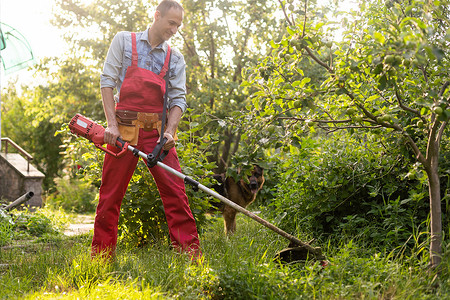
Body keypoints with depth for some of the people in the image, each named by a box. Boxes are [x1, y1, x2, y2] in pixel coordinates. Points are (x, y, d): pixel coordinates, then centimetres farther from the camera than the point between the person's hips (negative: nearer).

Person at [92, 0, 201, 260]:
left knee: (175, 190, -6)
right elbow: (107, 81, 1)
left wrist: (169, 131, -14)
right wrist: (112, 124, -9)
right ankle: (102, 255, 12)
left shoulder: (175, 58, 10)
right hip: (123, 129, -2)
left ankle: (191, 253, -4)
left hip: (157, 131, 2)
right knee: (111, 194, 2)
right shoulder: (124, 41, 5)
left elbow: (178, 98, 4)